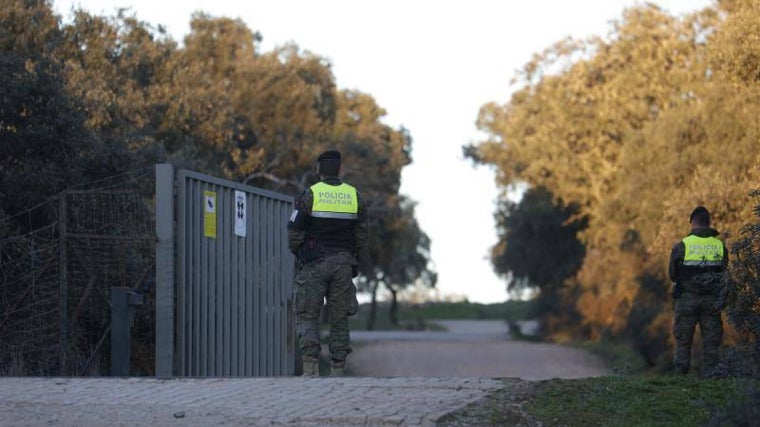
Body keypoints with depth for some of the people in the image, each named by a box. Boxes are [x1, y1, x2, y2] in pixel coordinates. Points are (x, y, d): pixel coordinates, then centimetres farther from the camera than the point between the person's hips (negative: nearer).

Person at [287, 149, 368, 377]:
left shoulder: (310, 195, -6)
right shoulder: (354, 196, 5)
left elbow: (294, 232, -6)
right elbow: (363, 234, 6)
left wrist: (297, 253, 12)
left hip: (314, 264, -3)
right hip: (343, 263, 3)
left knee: (307, 316, 0)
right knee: (339, 319, 9)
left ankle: (310, 367, -15)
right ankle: (337, 371, 5)